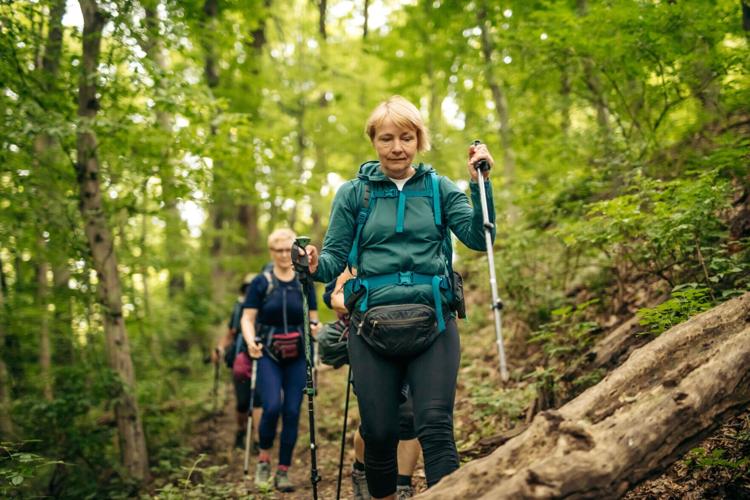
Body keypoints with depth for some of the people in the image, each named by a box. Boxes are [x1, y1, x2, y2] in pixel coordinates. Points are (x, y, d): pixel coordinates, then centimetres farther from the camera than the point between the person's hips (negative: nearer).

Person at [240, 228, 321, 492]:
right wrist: (250, 342, -20)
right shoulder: (261, 282, 1)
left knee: (292, 412, -2)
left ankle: (283, 471, 10)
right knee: (272, 407, -18)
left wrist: (315, 329, -12)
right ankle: (263, 459, 7)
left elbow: (313, 319, 12)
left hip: (297, 357, 2)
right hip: (268, 354, -2)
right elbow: (247, 318, -1)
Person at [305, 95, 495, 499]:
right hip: (372, 327, 0)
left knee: (436, 427, -9)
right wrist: (315, 265, -18)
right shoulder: (353, 193, 8)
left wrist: (480, 183, -10)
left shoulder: (439, 189, 10)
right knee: (379, 433, 6)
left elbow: (478, 238, 0)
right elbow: (335, 257, 4)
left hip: (432, 325, 0)